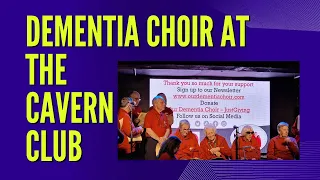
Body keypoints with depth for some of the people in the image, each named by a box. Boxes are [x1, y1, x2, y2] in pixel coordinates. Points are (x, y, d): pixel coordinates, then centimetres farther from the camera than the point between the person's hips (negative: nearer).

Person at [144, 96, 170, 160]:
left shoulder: (164, 116, 16)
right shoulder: (150, 114, -5)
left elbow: (168, 129, 15)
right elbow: (148, 130, -13)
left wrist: (164, 138, -5)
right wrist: (159, 139, -13)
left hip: (162, 142, 6)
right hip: (152, 141, -6)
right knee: (151, 159, -6)